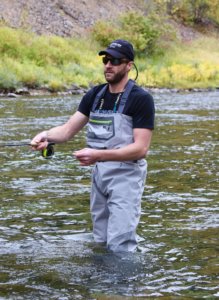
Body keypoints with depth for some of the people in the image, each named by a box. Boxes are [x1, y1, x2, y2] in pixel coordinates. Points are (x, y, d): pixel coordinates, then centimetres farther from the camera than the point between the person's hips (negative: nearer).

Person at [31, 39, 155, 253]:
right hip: (99, 174, 7)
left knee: (120, 247, -10)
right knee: (100, 243, 14)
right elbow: (68, 130, 2)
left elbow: (141, 148, -19)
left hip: (126, 175, -7)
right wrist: (46, 135, -20)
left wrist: (98, 155, -29)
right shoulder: (94, 95, 6)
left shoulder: (141, 99, -13)